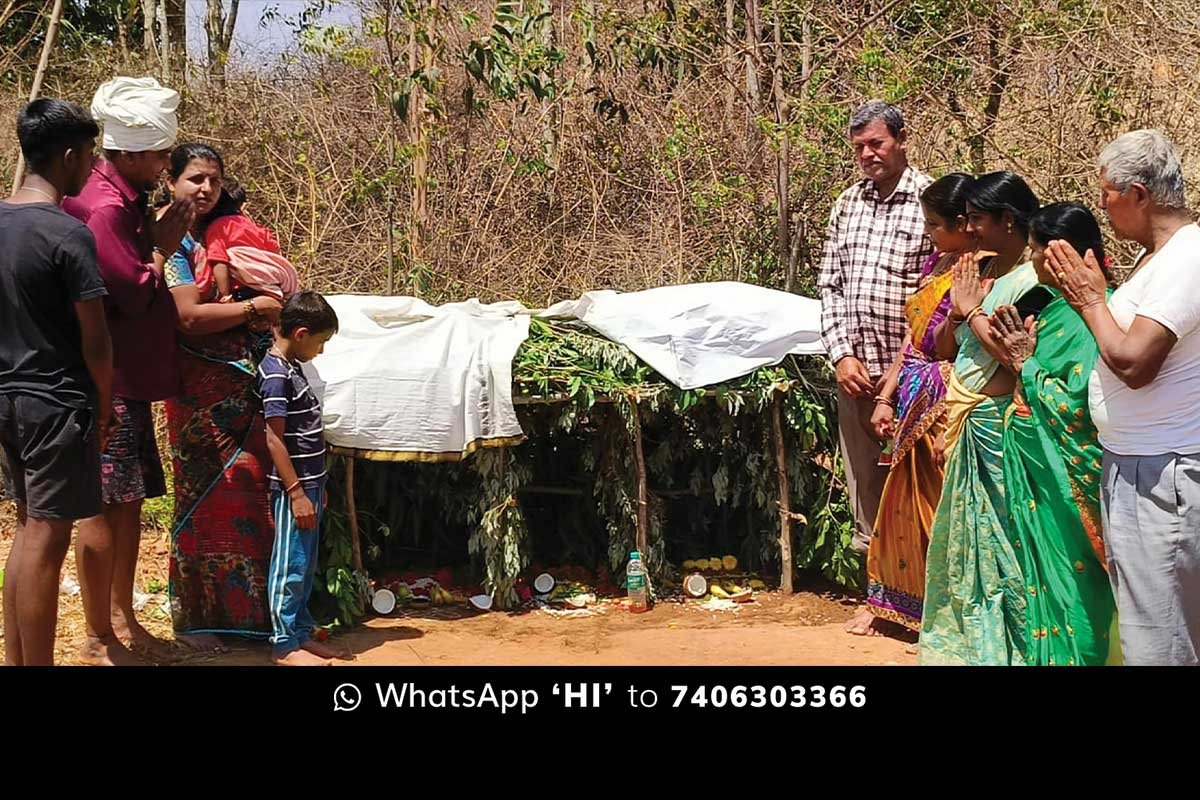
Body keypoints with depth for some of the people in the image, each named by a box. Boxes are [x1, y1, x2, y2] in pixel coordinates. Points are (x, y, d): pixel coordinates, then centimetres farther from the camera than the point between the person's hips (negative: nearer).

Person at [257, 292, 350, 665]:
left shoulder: (292, 368, 12)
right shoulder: (276, 374, -17)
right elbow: (274, 438, -20)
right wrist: (296, 492, -20)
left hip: (309, 484, 9)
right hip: (294, 488, -9)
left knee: (306, 565, 15)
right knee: (290, 565, -2)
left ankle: (301, 633, 24)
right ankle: (284, 645, 6)